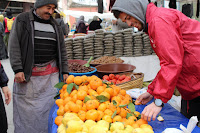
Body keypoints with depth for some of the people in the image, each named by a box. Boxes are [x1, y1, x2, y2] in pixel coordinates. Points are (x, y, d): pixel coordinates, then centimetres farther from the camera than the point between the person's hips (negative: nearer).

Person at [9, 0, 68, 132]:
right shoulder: (22, 20, 2)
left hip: (51, 73, 3)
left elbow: (62, 49, 15)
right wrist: (17, 69, -12)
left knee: (50, 105, 2)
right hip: (28, 73, -3)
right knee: (27, 110, 0)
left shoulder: (55, 25, 14)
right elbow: (14, 46, -4)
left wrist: (64, 72, 9)